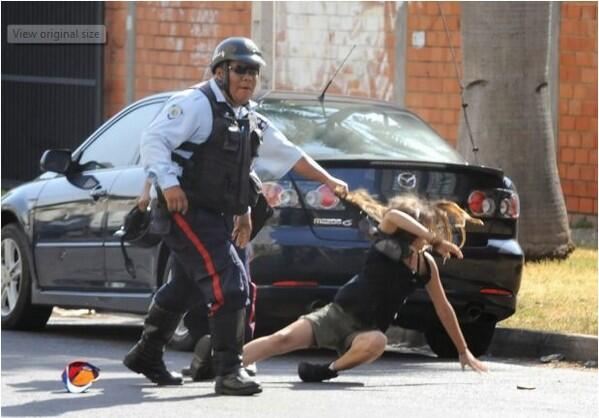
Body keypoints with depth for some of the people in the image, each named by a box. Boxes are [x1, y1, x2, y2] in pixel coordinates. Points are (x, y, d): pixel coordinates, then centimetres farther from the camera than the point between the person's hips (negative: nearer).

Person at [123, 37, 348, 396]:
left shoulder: (250, 120, 17)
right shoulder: (196, 104, -10)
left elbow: (288, 154, 25)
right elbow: (154, 139, -19)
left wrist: (328, 180, 22)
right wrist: (169, 183, -31)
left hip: (216, 217, 10)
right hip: (186, 212, -10)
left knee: (184, 290, 22)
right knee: (230, 283, -19)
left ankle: (147, 356, 39)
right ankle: (229, 372, -18)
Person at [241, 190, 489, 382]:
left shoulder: (426, 265, 5)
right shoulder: (388, 237, -3)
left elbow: (443, 308, 16)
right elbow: (394, 215, -28)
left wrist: (464, 351, 19)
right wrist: (436, 240, -29)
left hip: (366, 331, 2)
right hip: (339, 313, -2)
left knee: (376, 343, -37)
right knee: (283, 339, -25)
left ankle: (329, 370, -20)